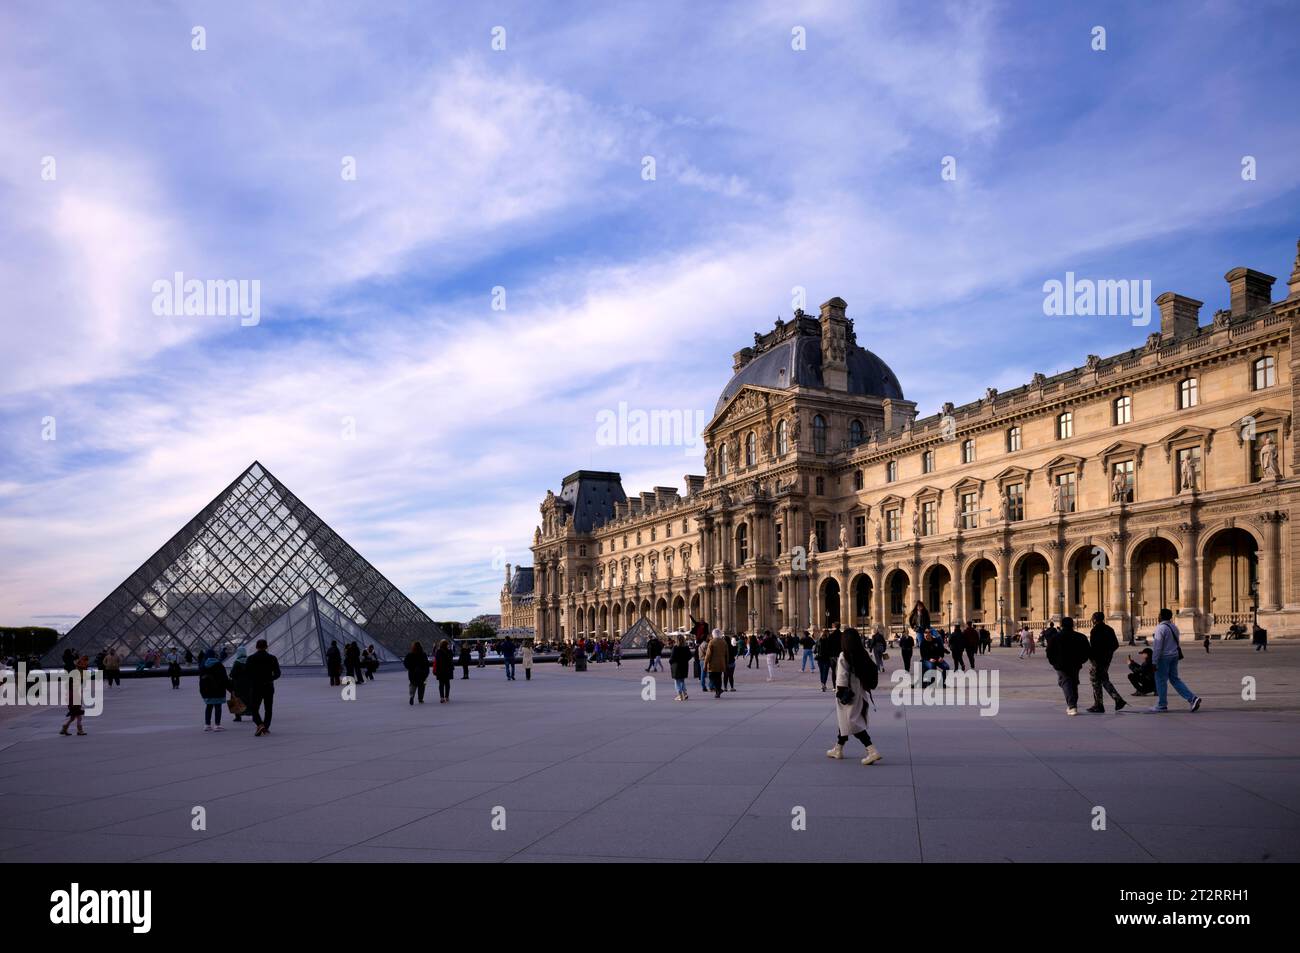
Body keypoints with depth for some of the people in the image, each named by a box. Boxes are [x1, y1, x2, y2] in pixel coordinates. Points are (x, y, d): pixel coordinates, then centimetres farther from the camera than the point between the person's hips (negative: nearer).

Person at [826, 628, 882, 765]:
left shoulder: (844, 656, -17)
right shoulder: (862, 655, 3)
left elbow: (842, 677, -18)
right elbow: (874, 670, 4)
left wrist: (840, 693, -11)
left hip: (848, 695, -8)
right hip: (859, 692, 8)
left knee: (853, 723, -5)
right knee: (843, 720, 22)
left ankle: (872, 751, -15)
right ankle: (838, 749, 34)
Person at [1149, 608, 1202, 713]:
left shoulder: (1161, 628, -16)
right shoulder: (1174, 627, 12)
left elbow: (1158, 646, -20)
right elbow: (1176, 643, 18)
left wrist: (1154, 661, -18)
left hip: (1164, 657, -8)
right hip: (1174, 656, 8)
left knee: (1161, 681, 2)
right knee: (1175, 679, 15)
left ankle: (1162, 705, 8)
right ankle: (1192, 698, 4)